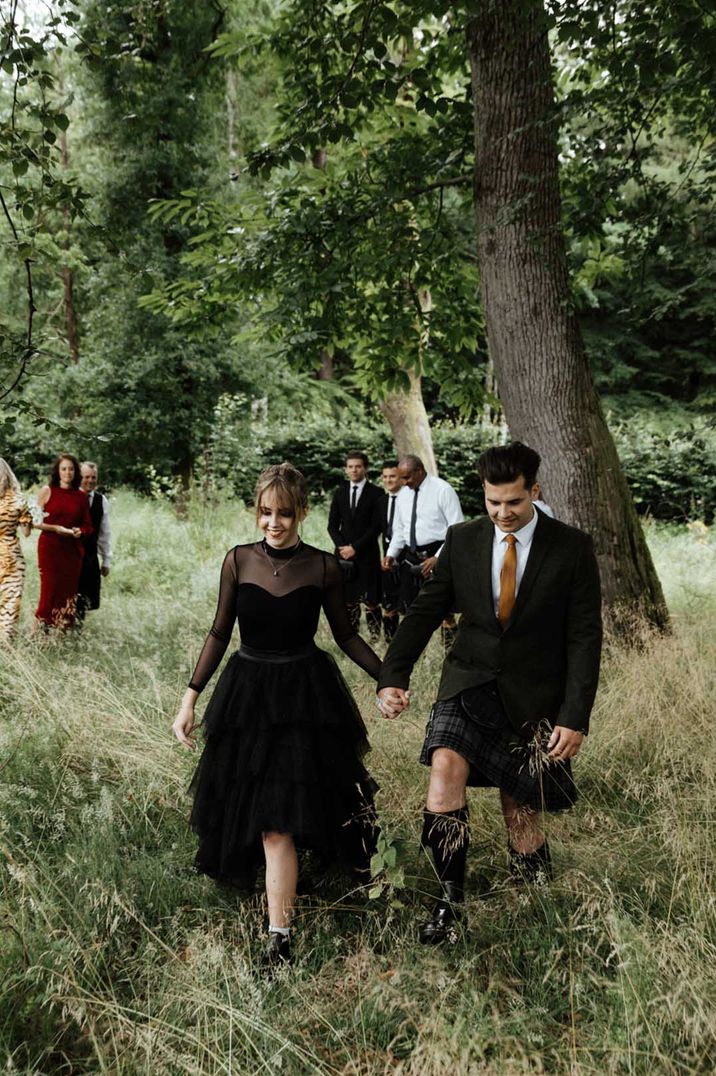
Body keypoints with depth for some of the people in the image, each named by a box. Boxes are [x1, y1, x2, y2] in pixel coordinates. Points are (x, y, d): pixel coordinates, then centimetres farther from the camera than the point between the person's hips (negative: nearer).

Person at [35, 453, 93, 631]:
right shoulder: (47, 491, 1)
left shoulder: (81, 495, 7)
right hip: (50, 547, -2)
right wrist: (56, 528, -13)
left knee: (69, 590, 2)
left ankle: (64, 632, 9)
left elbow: (88, 525, 13)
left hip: (73, 549, 3)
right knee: (50, 588, -7)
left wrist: (80, 531, -8)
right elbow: (35, 521, 1)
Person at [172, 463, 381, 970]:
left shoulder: (323, 567, -6)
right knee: (251, 807, 10)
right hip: (247, 693, 2)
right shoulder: (238, 561, -3)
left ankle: (279, 936, 5)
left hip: (306, 695, -2)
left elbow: (346, 634, 4)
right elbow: (220, 632, 3)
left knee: (278, 821, -6)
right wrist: (192, 697, 0)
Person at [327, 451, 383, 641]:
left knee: (371, 599, -4)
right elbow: (332, 524, 10)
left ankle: (375, 637, 4)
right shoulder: (340, 492, 10)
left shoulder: (375, 493, -2)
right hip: (344, 553, 4)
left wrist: (355, 547, -11)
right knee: (348, 598, 5)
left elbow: (376, 526, -7)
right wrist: (342, 546, -5)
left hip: (367, 554, -3)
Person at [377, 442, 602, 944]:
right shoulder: (463, 541, 1)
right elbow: (425, 611, 3)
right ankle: (450, 900, -7)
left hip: (532, 696, -2)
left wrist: (575, 717, -10)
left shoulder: (573, 548, -6)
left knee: (521, 808, 4)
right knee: (446, 767, -21)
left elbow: (585, 637, -5)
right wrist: (393, 676, -9)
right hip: (470, 683, 2)